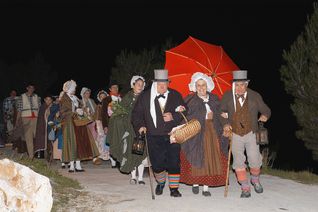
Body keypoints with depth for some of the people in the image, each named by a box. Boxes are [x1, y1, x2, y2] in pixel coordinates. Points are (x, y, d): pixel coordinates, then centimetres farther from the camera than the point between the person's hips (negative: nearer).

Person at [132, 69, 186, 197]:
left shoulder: (176, 95, 6)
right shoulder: (145, 96, 4)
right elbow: (136, 113, 8)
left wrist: (173, 117, -12)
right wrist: (140, 126, -7)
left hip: (172, 135, 1)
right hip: (154, 137, 0)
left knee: (174, 163, -1)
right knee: (157, 163, 1)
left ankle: (174, 188, 14)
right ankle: (160, 183, 31)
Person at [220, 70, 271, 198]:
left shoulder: (255, 96, 0)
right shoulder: (227, 97, -1)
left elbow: (265, 110, 9)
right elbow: (222, 112, 7)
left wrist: (265, 116, -14)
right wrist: (225, 124, -10)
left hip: (251, 134, 0)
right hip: (235, 135, 0)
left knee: (254, 160, -3)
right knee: (238, 161, -2)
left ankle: (255, 179, 28)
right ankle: (245, 188, 11)